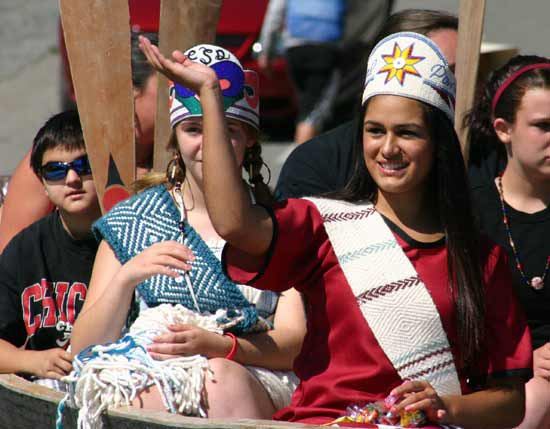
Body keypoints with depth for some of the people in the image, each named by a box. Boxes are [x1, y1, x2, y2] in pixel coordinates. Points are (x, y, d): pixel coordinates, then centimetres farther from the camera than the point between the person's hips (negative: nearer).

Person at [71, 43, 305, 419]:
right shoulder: (131, 223, 12)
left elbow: (294, 342, 1)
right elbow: (84, 352, 5)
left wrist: (218, 346, -20)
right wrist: (128, 277, -14)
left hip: (262, 392, 1)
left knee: (222, 377, -36)